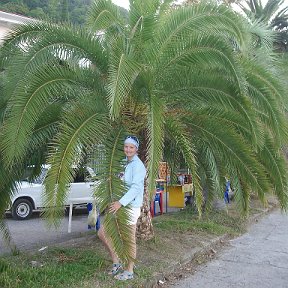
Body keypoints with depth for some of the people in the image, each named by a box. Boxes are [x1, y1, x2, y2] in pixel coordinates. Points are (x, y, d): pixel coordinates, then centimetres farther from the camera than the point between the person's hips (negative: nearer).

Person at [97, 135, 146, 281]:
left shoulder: (138, 165, -14)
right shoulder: (124, 163, 10)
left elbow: (136, 187, -24)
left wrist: (121, 202, -33)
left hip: (131, 207, -8)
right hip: (119, 205, 8)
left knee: (129, 240, 6)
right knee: (102, 232, 9)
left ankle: (129, 271, 24)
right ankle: (116, 262, 24)